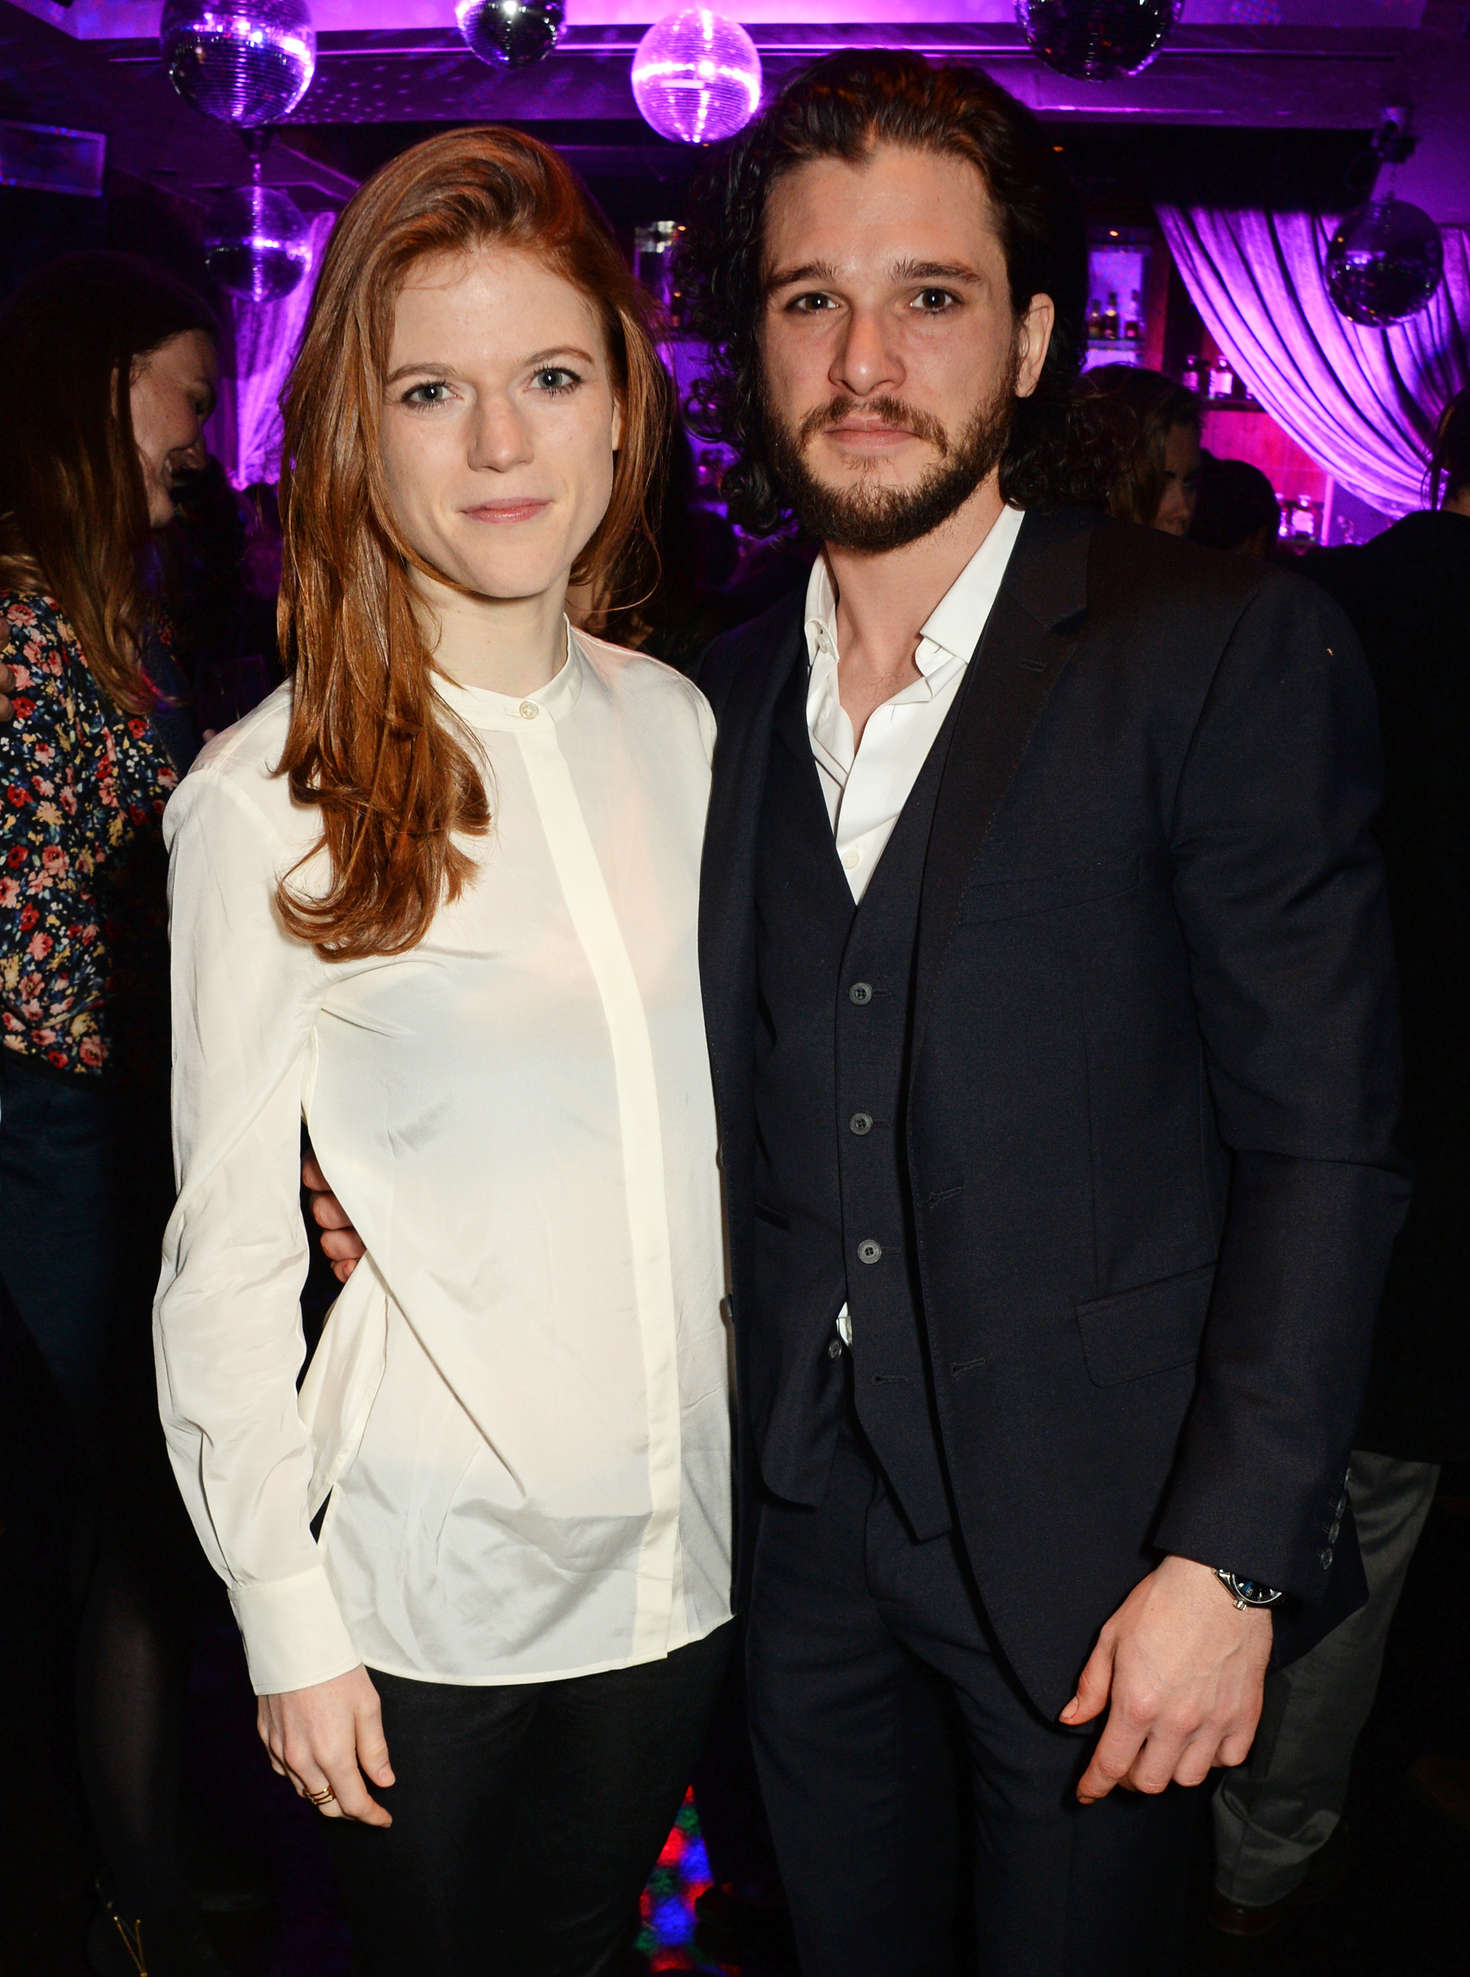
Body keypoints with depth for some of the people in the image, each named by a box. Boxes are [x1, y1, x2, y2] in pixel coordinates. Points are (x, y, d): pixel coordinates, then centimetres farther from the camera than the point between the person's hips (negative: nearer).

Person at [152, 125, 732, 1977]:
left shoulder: (676, 727, 0)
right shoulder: (269, 800, -15)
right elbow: (227, 1254, -10)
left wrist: (778, 1469, 9)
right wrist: (287, 1618, -8)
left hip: (679, 1541, 4)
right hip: (428, 1576, -4)